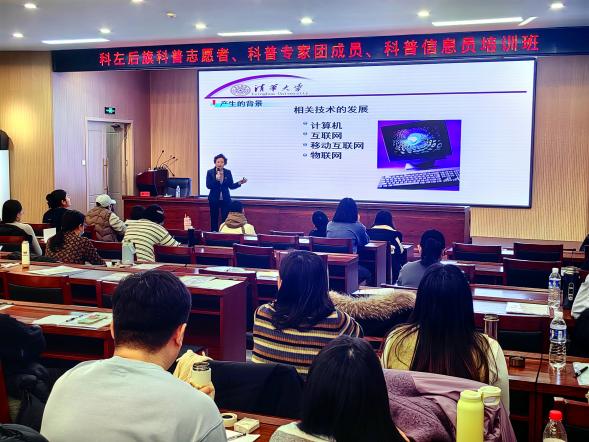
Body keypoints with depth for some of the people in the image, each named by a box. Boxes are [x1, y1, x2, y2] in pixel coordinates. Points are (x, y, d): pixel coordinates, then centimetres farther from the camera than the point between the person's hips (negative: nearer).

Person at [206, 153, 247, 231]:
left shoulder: (228, 172, 1)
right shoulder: (210, 172, -4)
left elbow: (231, 186, 2)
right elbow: (208, 186, -12)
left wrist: (239, 183, -13)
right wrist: (216, 179, -25)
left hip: (225, 199, 1)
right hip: (214, 199, -1)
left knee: (226, 219, -1)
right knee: (214, 219, 6)